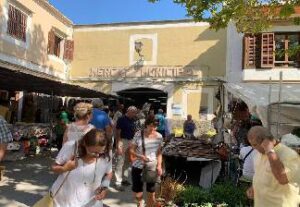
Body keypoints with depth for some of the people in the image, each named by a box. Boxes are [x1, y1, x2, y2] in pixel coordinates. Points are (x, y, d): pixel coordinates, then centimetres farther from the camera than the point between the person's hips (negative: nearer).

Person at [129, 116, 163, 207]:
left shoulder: (159, 136, -4)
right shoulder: (138, 134, -11)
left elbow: (159, 153, 5)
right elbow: (131, 149, -6)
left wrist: (159, 166, -6)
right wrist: (140, 156, -23)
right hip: (138, 167, -1)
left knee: (151, 193, 9)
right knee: (137, 191, 11)